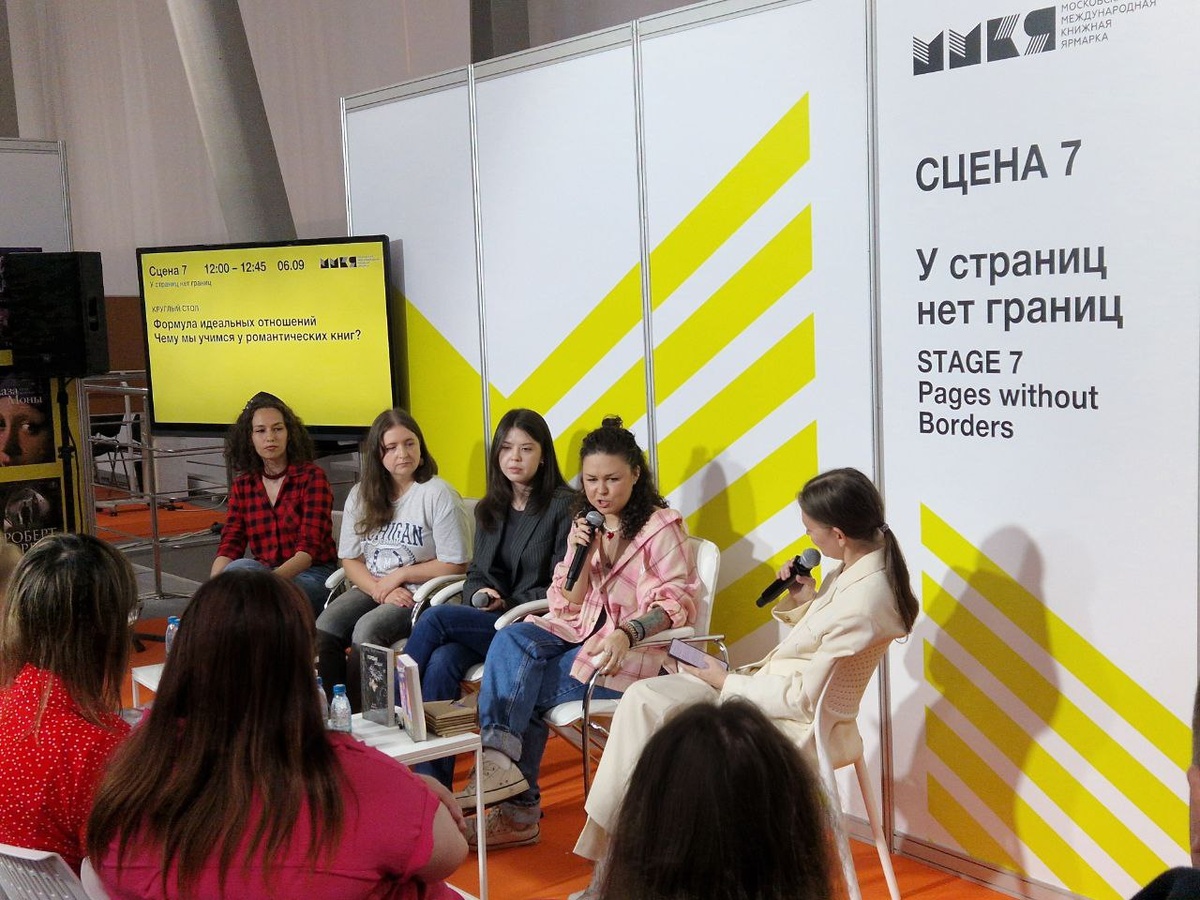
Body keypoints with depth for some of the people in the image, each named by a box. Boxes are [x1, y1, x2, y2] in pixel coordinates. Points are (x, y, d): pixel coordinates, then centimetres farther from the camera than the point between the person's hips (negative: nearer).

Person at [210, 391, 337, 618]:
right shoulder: (242, 485, 10)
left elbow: (309, 548, -14)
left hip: (313, 576, -4)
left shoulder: (312, 477, -5)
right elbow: (229, 546, 1)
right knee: (239, 568, -31)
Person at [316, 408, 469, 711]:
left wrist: (400, 575, -9)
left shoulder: (438, 495, -4)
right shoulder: (360, 495, 12)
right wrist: (380, 590, -10)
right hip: (369, 589, 5)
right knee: (323, 628, -24)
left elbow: (455, 565, -5)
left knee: (366, 630, -31)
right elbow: (350, 560, 8)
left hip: (417, 594, -5)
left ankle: (358, 716, -19)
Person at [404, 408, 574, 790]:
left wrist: (508, 603, -16)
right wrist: (478, 595, -5)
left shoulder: (564, 506, -3)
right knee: (441, 663, -28)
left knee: (436, 617, -26)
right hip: (485, 623, 5)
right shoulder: (488, 510, 17)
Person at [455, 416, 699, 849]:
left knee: (517, 687, -20)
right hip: (580, 633, 6)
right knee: (512, 640, -24)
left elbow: (677, 602, -11)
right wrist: (580, 555, -6)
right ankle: (501, 759, -29)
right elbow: (568, 607, 11)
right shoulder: (583, 526, 14)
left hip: (632, 649, -6)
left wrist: (627, 633, -28)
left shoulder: (661, 527, -4)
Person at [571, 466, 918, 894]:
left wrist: (727, 682, -12)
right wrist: (803, 600, -5)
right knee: (644, 699, -4)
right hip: (769, 684, 9)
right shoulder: (860, 563, -1)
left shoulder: (863, 602, -28)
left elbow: (806, 700, -23)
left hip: (797, 725, -9)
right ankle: (603, 840, 1)